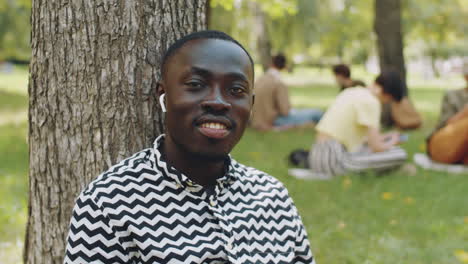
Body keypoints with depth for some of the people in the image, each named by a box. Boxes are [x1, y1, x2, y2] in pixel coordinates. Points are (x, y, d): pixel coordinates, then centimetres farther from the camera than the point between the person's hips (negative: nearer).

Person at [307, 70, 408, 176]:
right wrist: (393, 141, 10)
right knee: (400, 154, -12)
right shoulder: (370, 102, -10)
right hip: (336, 161, -10)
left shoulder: (351, 92, 17)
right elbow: (376, 148, -12)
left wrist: (386, 137, 24)